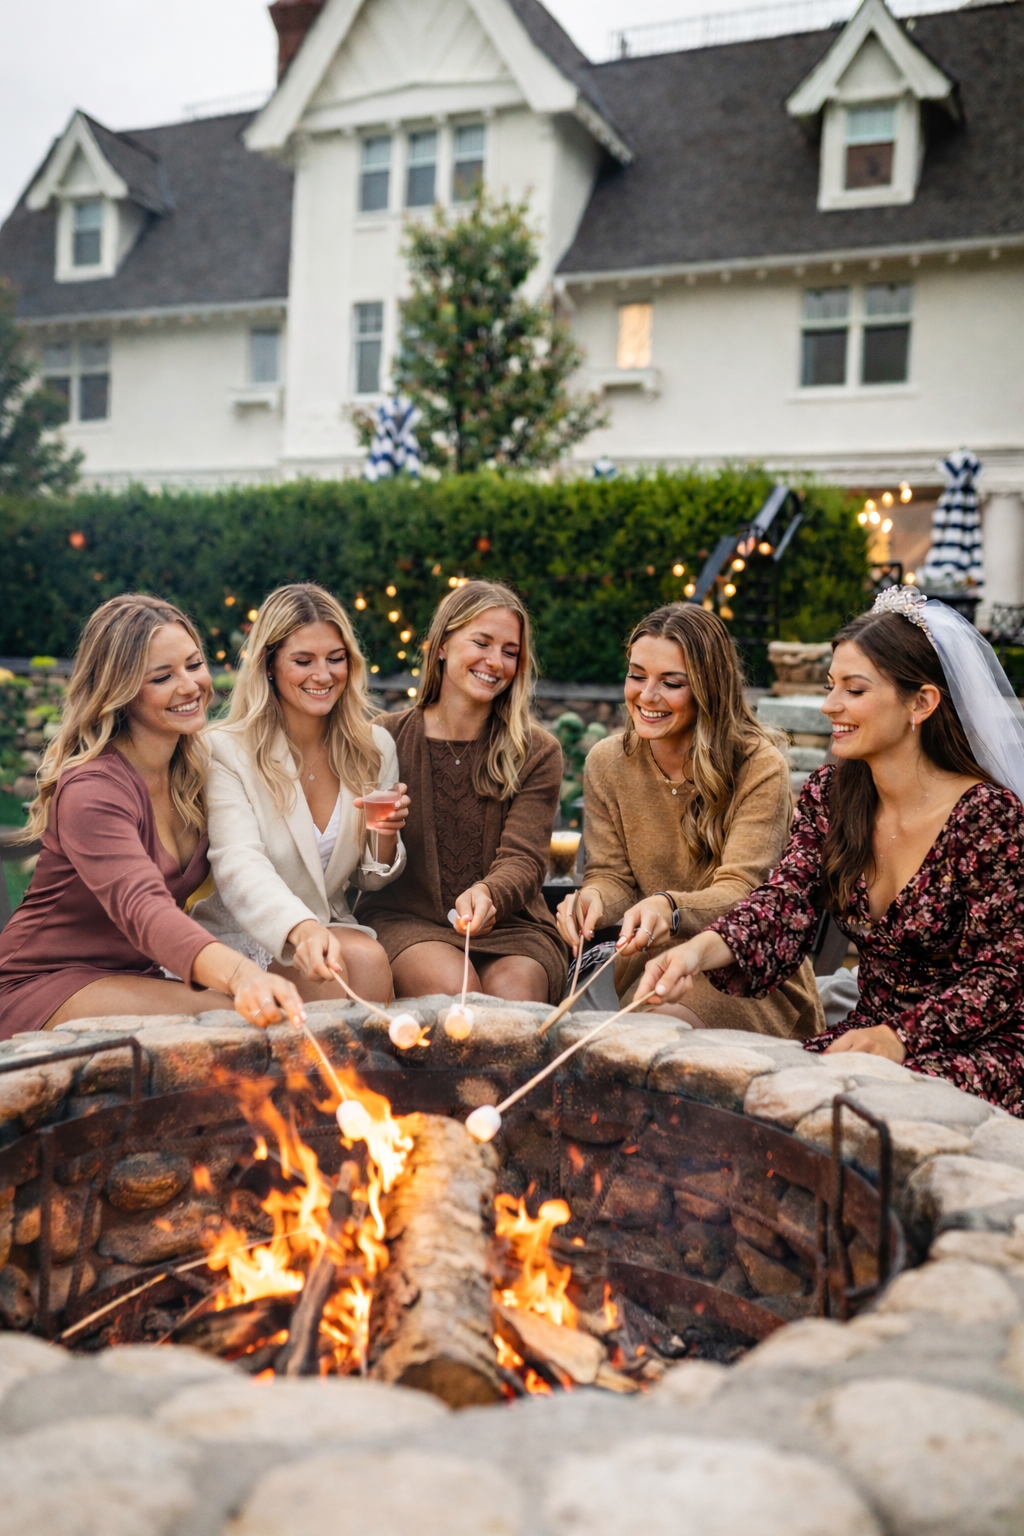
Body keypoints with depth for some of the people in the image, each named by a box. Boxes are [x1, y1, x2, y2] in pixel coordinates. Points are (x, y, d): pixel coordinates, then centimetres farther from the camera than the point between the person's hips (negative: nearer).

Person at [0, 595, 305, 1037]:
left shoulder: (197, 769, 3)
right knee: (228, 1013, -30)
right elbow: (143, 911, -38)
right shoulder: (91, 790, -22)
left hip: (140, 975, 7)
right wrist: (242, 975, -56)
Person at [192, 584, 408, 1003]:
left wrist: (387, 835, -12)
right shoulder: (226, 753, -11)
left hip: (333, 926, 4)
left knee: (369, 960, -30)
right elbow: (240, 867, -26)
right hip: (245, 938, -4)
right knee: (362, 961, -30)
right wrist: (303, 931, -45)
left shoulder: (375, 748, 4)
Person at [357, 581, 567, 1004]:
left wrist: (489, 894, -31)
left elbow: (524, 860, -8)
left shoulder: (537, 754, 6)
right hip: (407, 921, -1)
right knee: (452, 987, -32)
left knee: (514, 992, -31)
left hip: (508, 925, 1)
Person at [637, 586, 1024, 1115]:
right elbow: (784, 905, -11)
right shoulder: (829, 794, 1)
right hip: (872, 1031, 5)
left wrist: (901, 1038, -27)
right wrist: (699, 950, -31)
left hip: (981, 1047, -5)